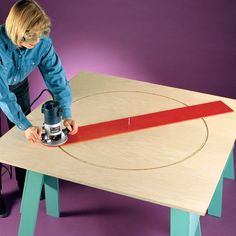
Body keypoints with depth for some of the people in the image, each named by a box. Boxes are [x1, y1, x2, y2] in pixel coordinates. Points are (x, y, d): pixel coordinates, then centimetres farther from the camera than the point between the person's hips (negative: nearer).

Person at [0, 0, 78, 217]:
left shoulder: (42, 41, -29)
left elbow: (56, 75, -22)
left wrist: (66, 115, -29)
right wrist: (25, 125, -41)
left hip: (19, 87, 4)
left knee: (24, 136, 13)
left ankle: (25, 184, 35)